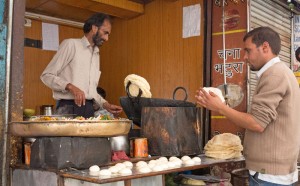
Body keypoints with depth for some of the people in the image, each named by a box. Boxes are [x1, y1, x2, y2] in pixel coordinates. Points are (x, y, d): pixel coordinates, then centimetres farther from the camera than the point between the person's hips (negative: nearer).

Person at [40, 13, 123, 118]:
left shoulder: (96, 55, 20)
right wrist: (70, 87, -21)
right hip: (68, 109, -6)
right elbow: (46, 75, -7)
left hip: (88, 109, 7)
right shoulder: (71, 44, -3)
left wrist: (106, 105, 8)